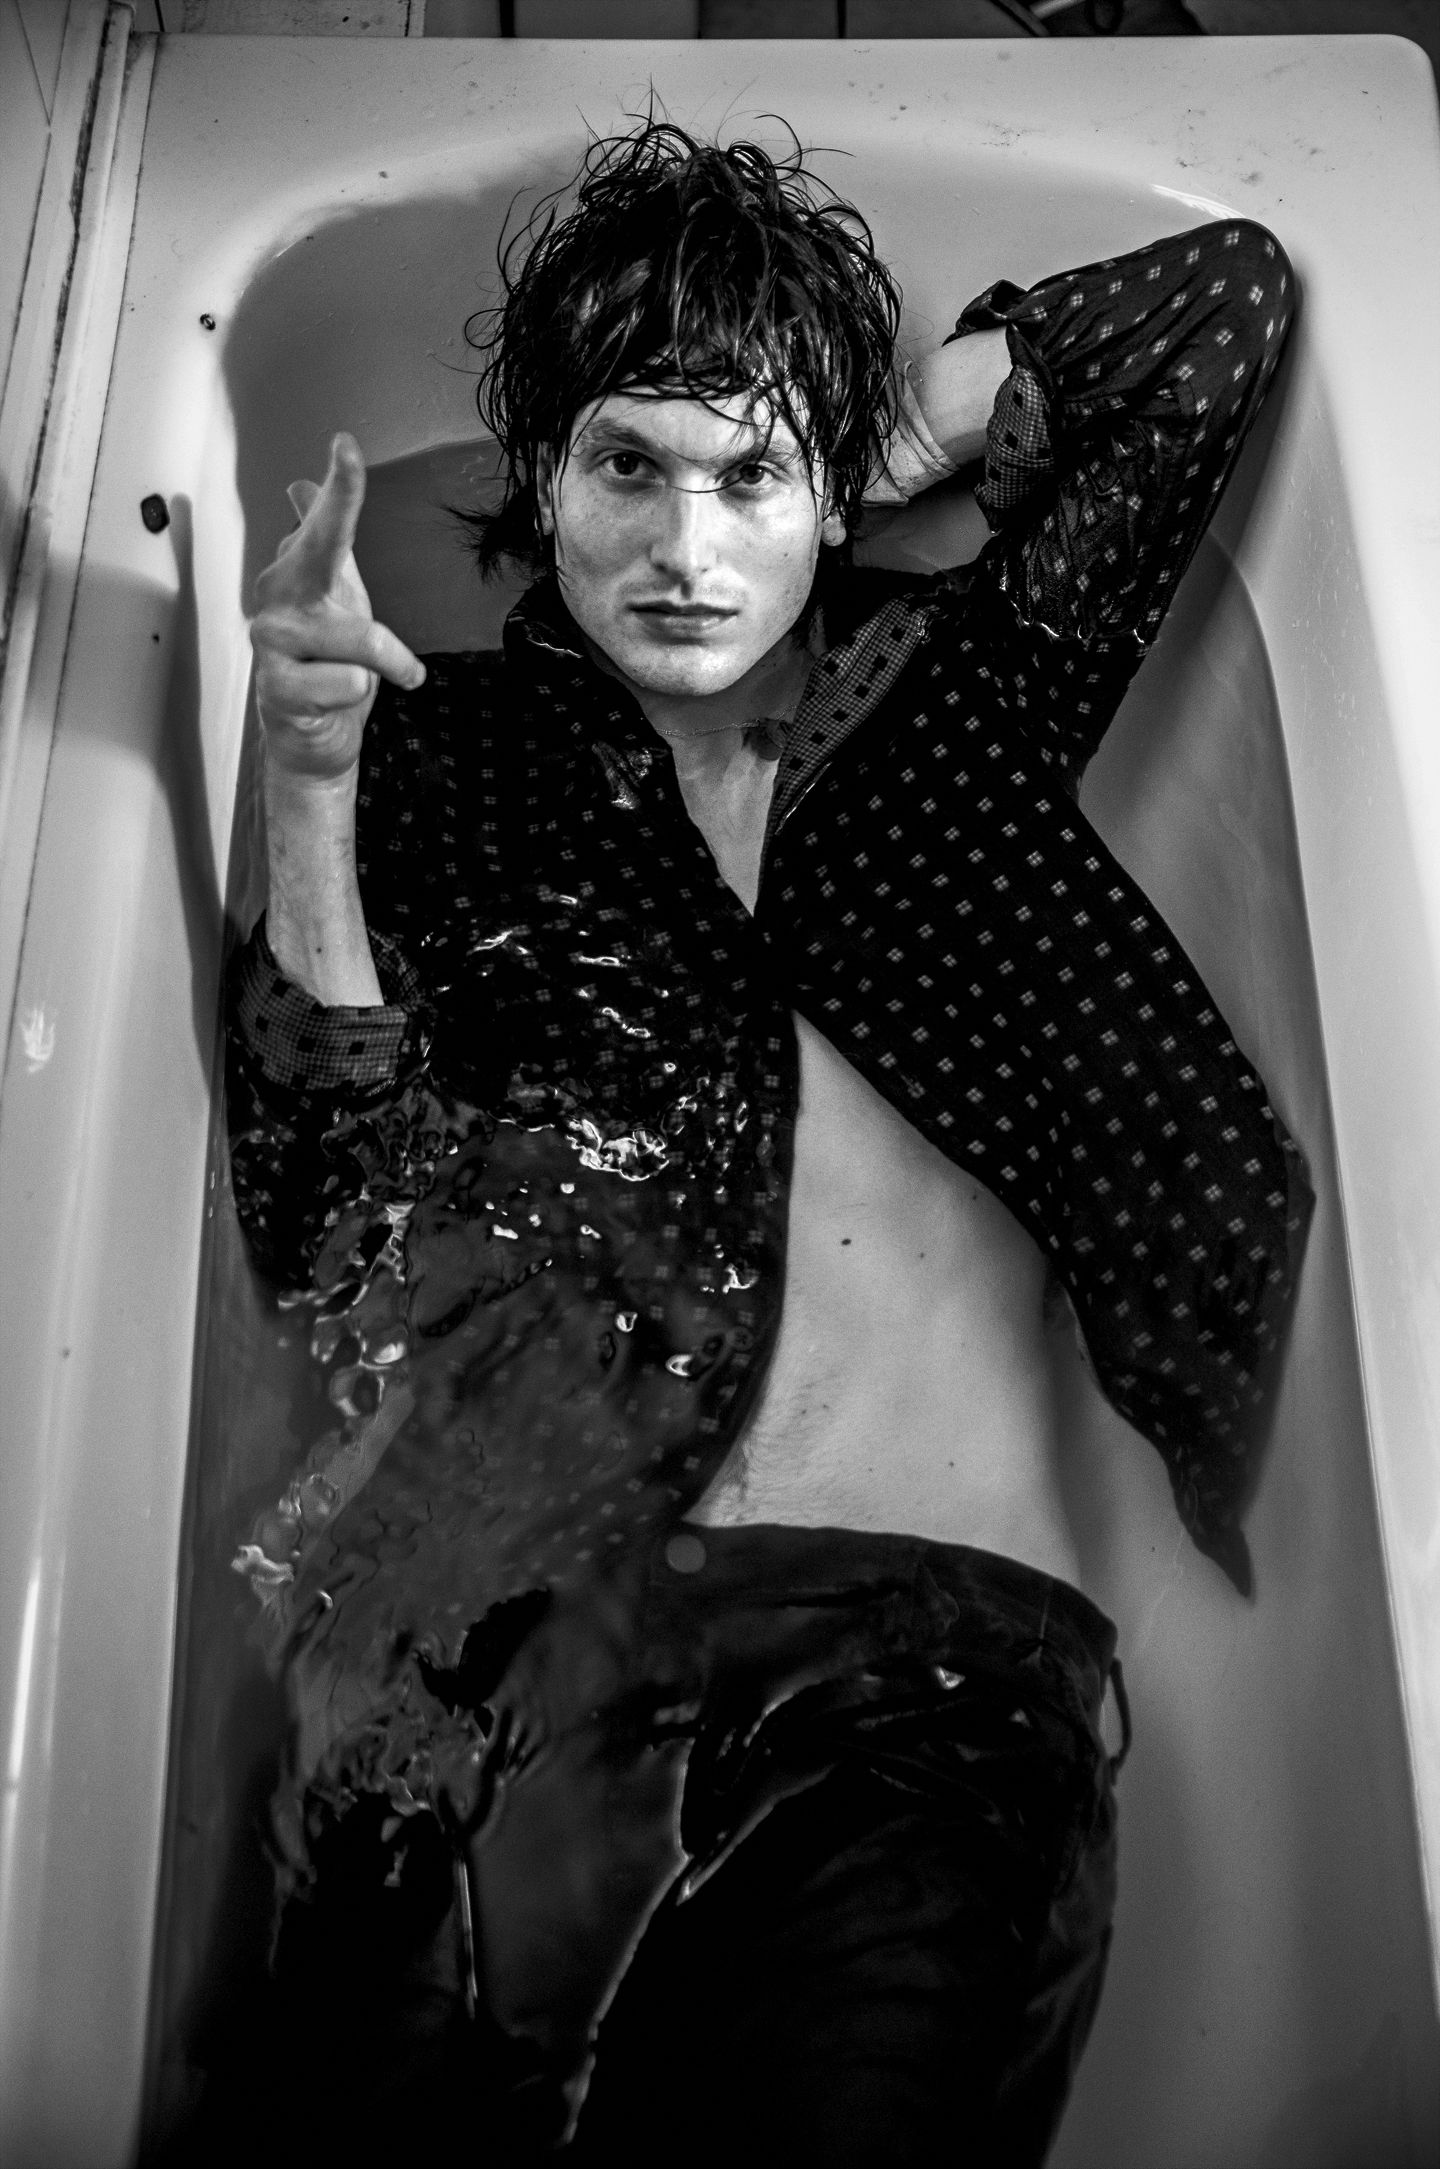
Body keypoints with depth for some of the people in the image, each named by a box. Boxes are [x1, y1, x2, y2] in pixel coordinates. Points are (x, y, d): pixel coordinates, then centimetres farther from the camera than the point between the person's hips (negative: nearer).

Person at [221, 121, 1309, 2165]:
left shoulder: (958, 690, 15)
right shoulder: (454, 748, 12)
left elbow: (1239, 292, 22)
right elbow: (318, 1219, 3)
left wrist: (905, 436, 16)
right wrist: (311, 785, -5)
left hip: (942, 1634, 1)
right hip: (534, 1632, 0)